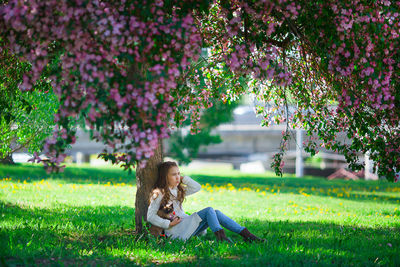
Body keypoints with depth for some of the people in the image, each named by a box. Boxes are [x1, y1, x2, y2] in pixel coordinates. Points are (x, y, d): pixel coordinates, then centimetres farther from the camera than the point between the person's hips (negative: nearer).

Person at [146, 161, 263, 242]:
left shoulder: (178, 190, 20)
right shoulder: (159, 193, -5)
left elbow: (197, 187, 19)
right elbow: (150, 217, -10)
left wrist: (183, 178, 10)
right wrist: (169, 223, -17)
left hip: (185, 226, 8)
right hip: (175, 231, -8)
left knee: (216, 213, -8)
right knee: (209, 210, -20)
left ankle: (246, 234, -15)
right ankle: (221, 237, -35)